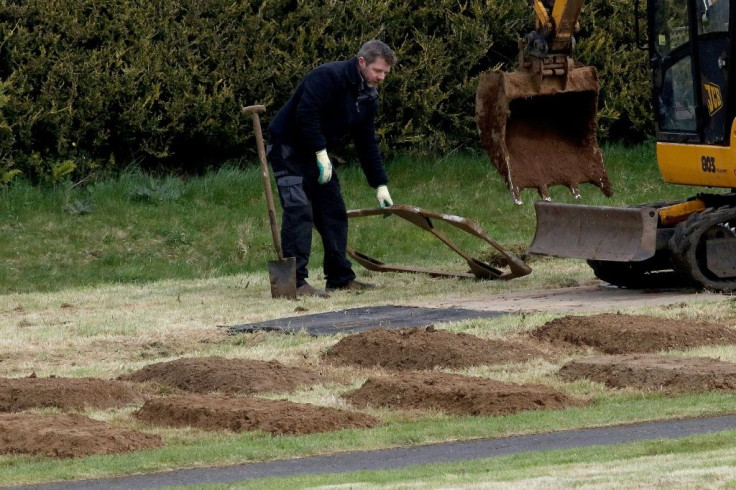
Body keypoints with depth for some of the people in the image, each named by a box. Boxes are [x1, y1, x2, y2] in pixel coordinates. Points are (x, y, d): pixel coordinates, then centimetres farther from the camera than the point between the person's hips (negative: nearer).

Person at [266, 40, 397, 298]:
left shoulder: (368, 97, 7)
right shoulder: (328, 77, -21)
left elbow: (367, 145, 12)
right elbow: (306, 114, -29)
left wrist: (380, 185, 8)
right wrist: (321, 153, -26)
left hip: (317, 153, 9)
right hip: (289, 148, -9)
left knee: (334, 212, 10)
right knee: (299, 211, -18)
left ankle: (340, 278, 19)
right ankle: (295, 281, -22)